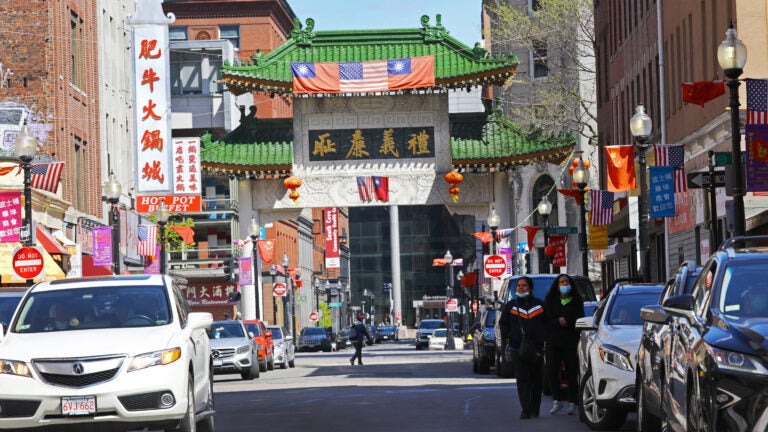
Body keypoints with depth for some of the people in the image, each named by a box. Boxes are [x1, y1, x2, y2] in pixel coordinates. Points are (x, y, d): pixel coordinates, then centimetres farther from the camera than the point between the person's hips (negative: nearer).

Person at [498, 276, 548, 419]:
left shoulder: (540, 305, 9)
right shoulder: (510, 305, 8)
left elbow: (548, 322, 14)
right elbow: (503, 323, 12)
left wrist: (545, 337, 0)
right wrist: (507, 336, -4)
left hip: (537, 348, 1)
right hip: (517, 348, -1)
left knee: (536, 379, 7)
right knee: (522, 379, -10)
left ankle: (535, 409, 19)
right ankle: (526, 409, -13)